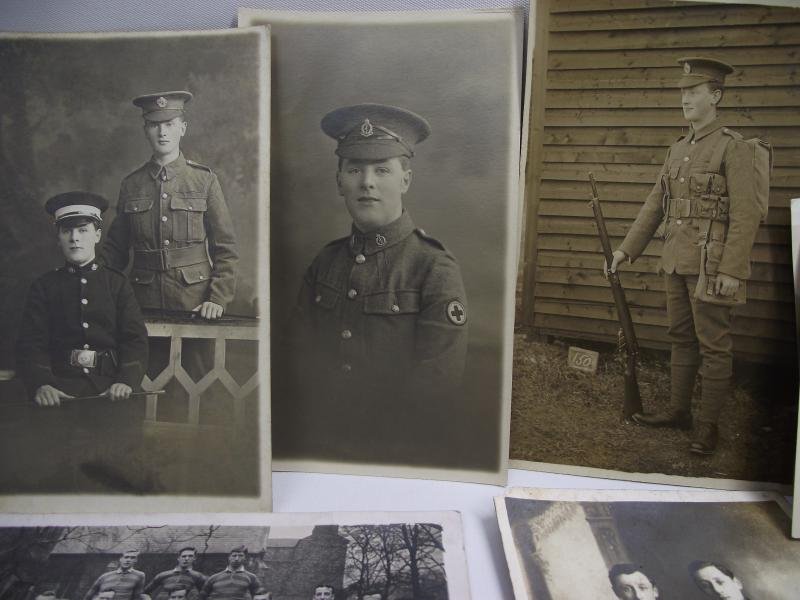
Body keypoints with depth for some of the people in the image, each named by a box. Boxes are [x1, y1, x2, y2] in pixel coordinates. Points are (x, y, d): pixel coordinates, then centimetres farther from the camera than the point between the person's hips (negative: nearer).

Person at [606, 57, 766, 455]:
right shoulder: (677, 149, 13)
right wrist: (626, 249, 12)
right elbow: (655, 205, 16)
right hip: (676, 260, 7)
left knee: (713, 345, 2)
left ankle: (707, 425, 13)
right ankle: (678, 410, 27)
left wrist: (731, 270, -19)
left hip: (711, 265, -7)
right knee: (681, 339, 15)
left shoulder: (733, 148, -8)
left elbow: (746, 215, -14)